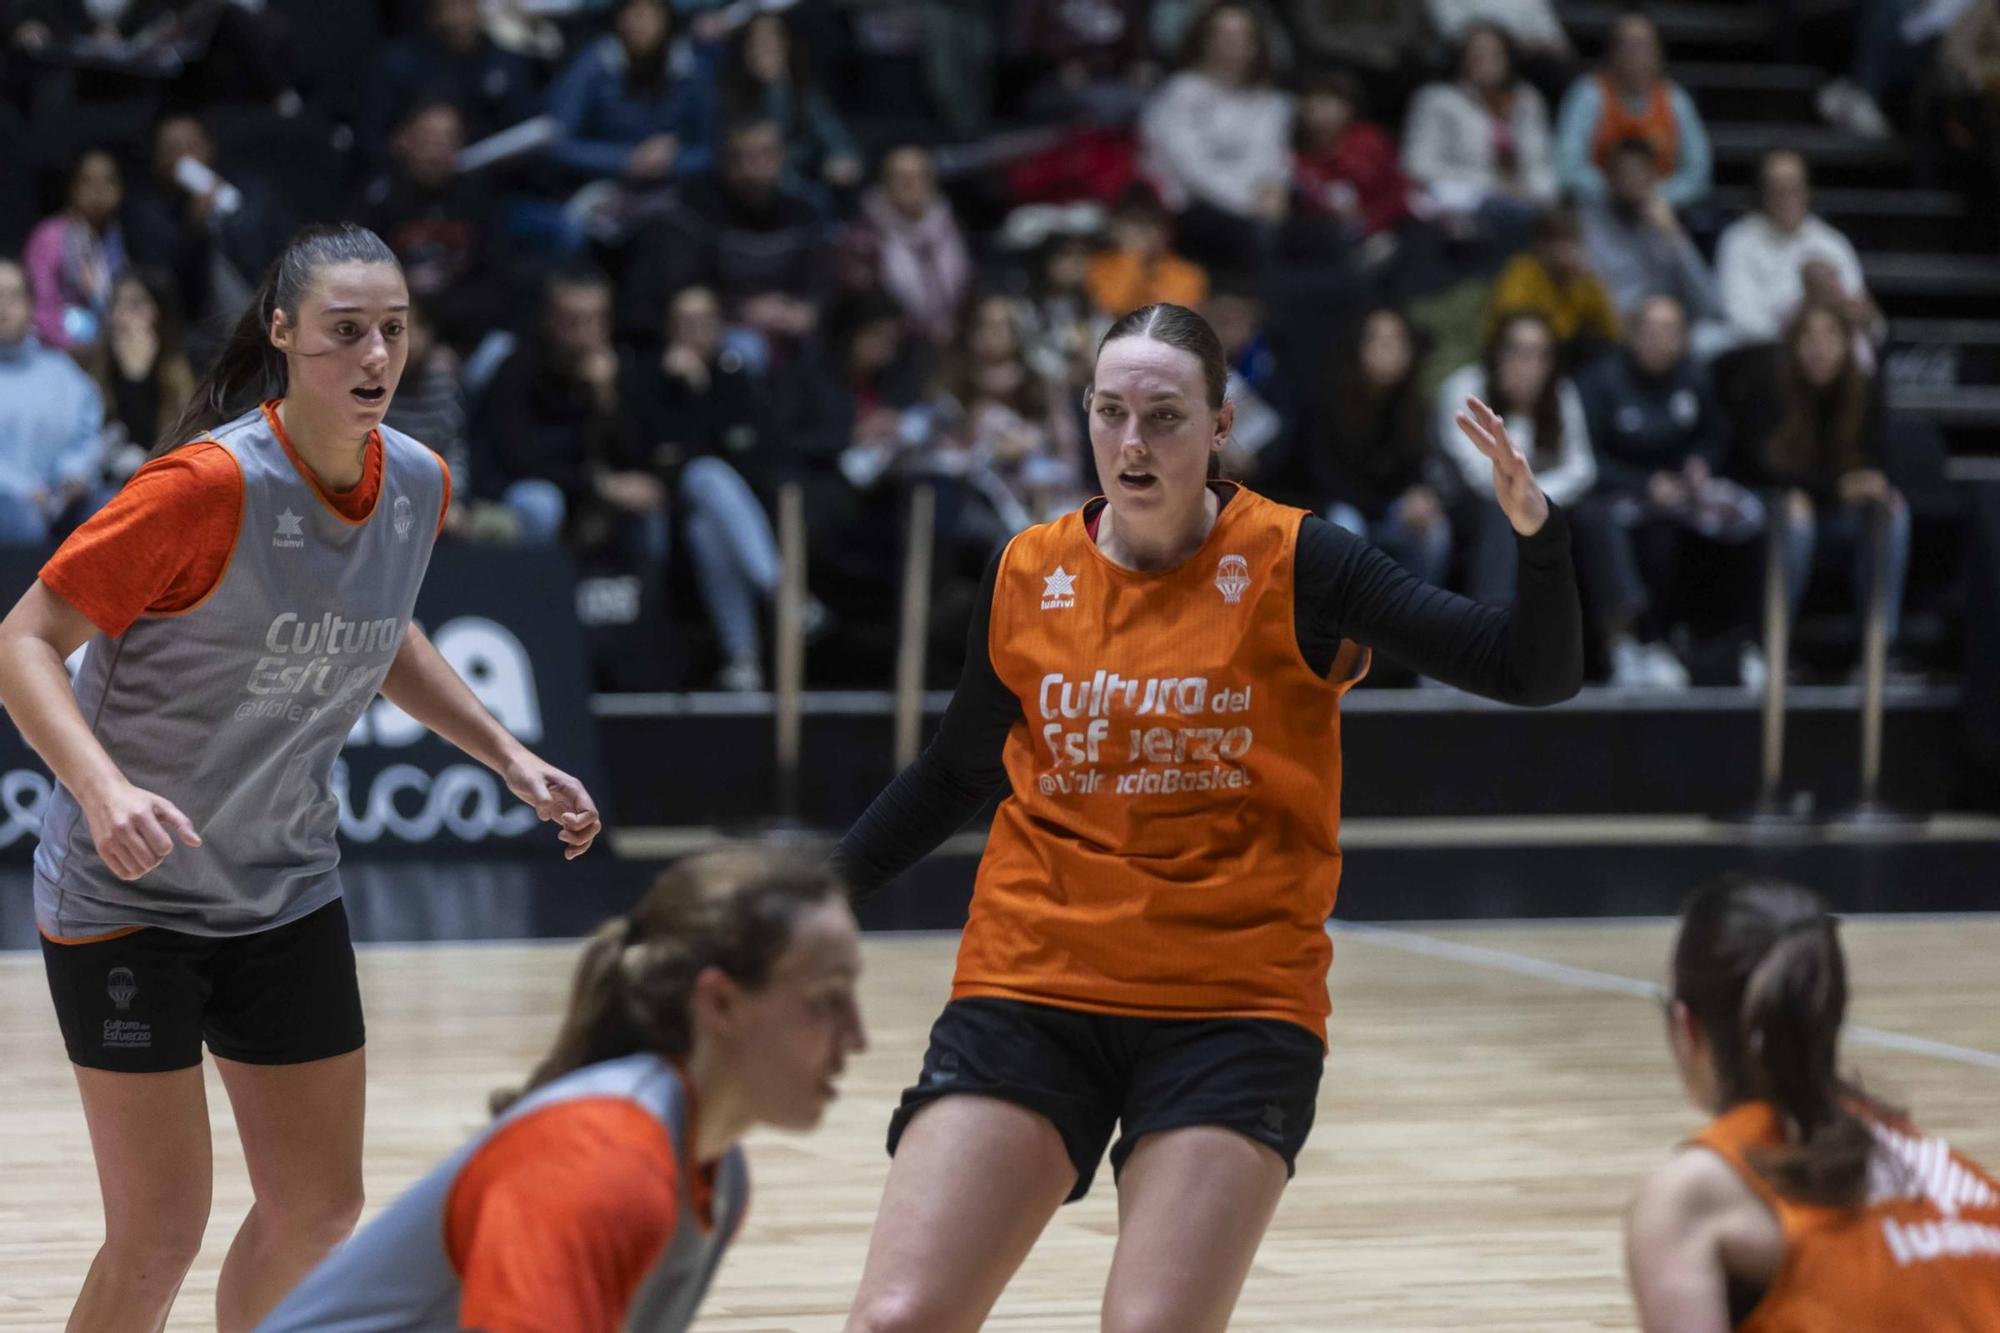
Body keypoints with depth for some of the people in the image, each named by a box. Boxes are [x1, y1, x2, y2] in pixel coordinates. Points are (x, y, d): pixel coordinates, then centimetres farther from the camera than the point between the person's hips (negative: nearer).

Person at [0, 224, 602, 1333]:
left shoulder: (418, 484, -3)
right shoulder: (213, 482, -24)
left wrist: (508, 756, 10)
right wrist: (105, 790, -36)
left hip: (286, 893, 6)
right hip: (128, 896, -6)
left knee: (319, 1208, 9)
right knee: (161, 1230, -7)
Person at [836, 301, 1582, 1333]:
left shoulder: (1292, 564, -4)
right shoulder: (1025, 578, 4)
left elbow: (1536, 674, -6)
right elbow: (956, 773, 20)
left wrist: (1536, 532, -23)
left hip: (1234, 1006, -2)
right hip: (1030, 987, 2)